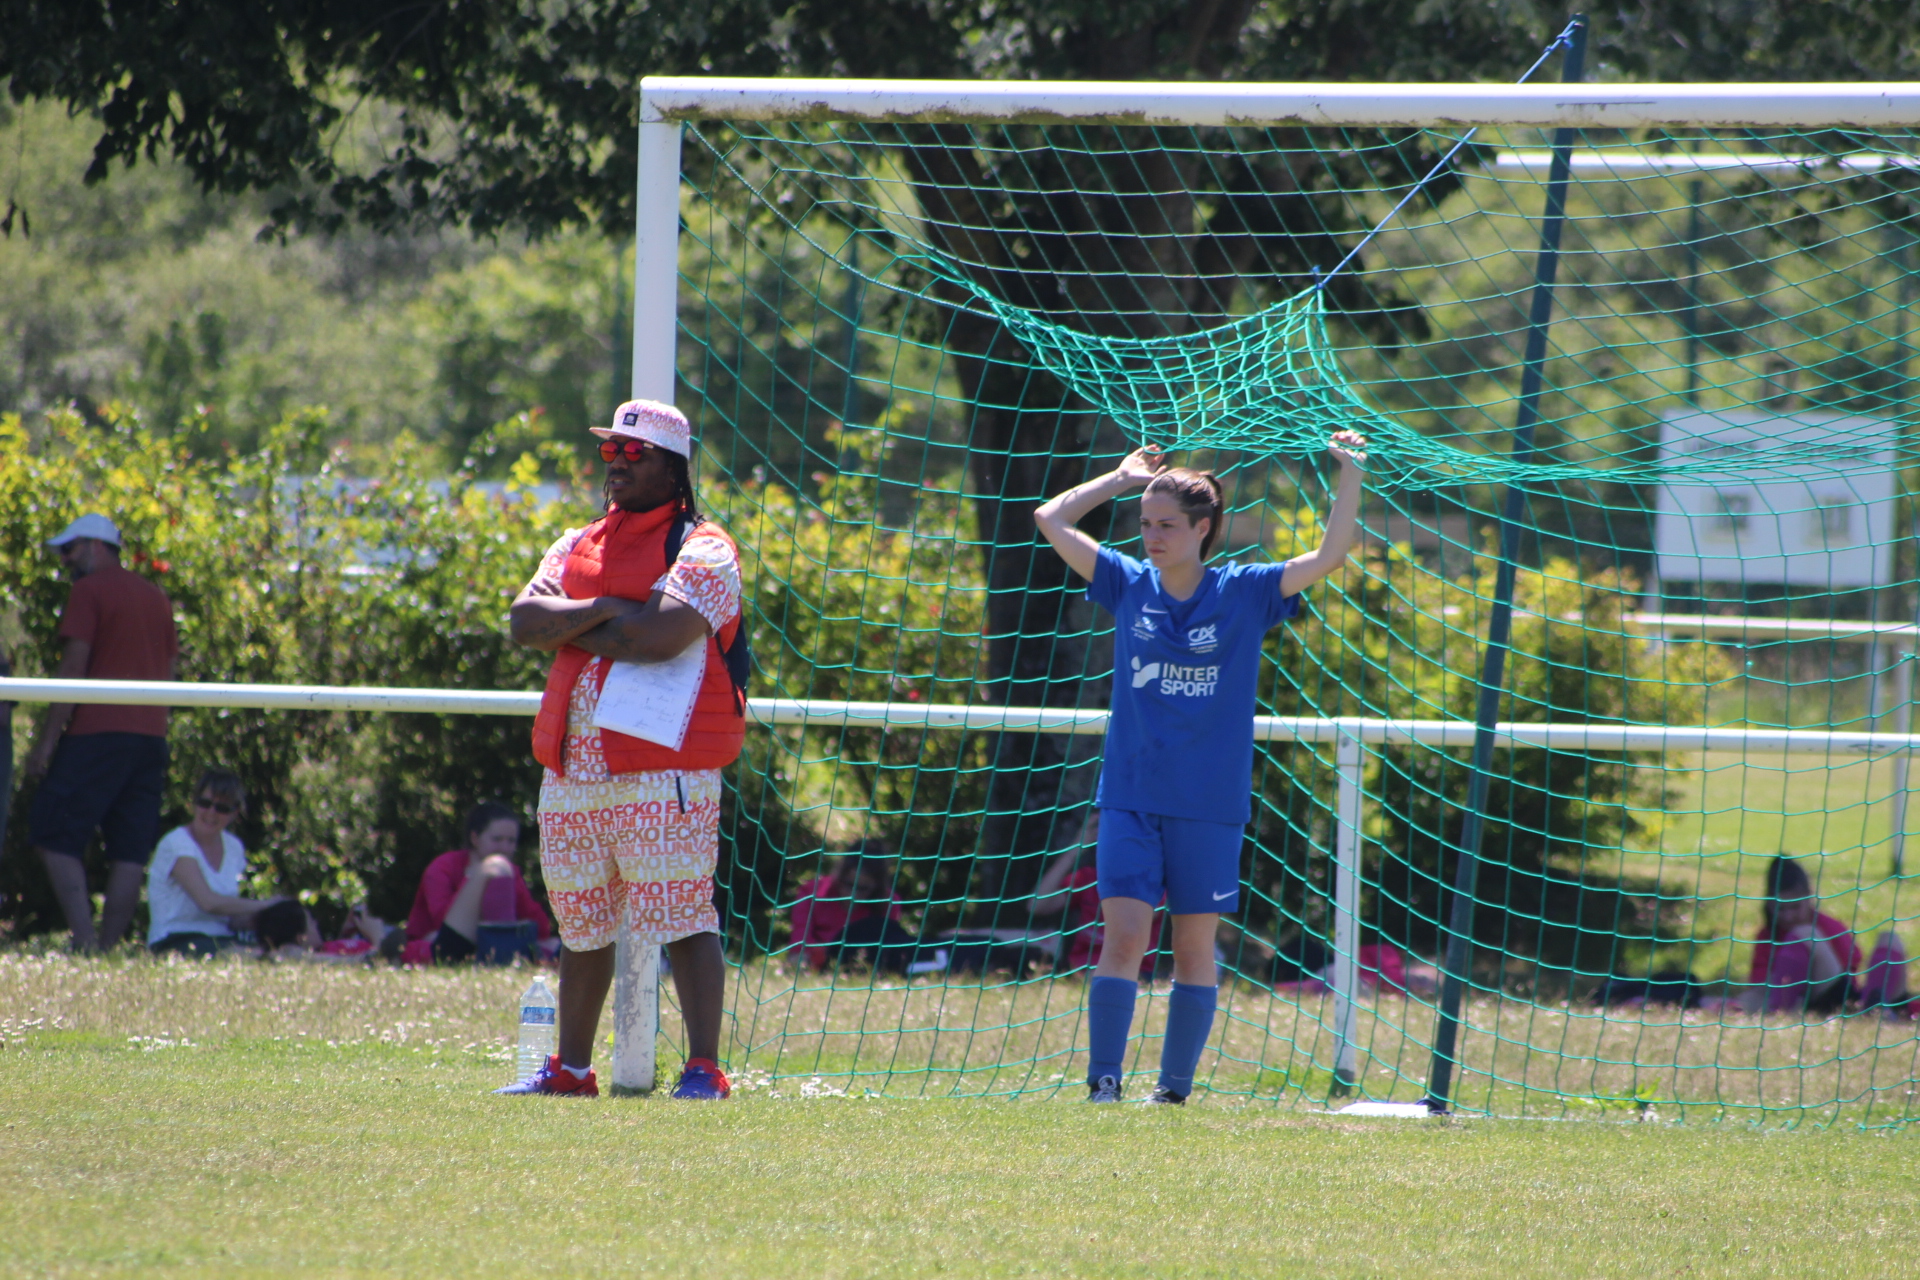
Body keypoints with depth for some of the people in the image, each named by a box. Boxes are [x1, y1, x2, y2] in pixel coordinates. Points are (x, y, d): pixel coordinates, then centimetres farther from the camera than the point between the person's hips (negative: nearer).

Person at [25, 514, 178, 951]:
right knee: (130, 851, 4)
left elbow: (74, 666, -10)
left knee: (55, 836, -5)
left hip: (96, 734, -7)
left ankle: (85, 941, -18)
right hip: (151, 736, 7)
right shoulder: (157, 598, 18)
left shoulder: (89, 591, -3)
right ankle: (110, 945, -1)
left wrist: (47, 739, -10)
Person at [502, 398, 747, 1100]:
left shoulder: (701, 550, -3)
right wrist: (601, 610, -11)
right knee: (581, 925, 14)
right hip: (574, 771, 7)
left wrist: (571, 634, -5)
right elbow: (524, 620, 4)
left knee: (683, 920, -11)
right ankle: (571, 1068, 22)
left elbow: (662, 634, -19)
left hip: (663, 771, -7)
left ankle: (705, 1069, -13)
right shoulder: (578, 546, 19)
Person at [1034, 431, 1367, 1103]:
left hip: (1209, 806, -1)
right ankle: (1103, 1085, -10)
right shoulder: (1129, 585, 4)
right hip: (1131, 797, 1)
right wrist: (1122, 477, 9)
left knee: (1195, 947, 5)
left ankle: (1174, 1091, 14)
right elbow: (1051, 519, 6)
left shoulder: (1244, 594, -1)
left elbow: (1330, 555, -6)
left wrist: (1351, 475, -12)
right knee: (1124, 937, -9)